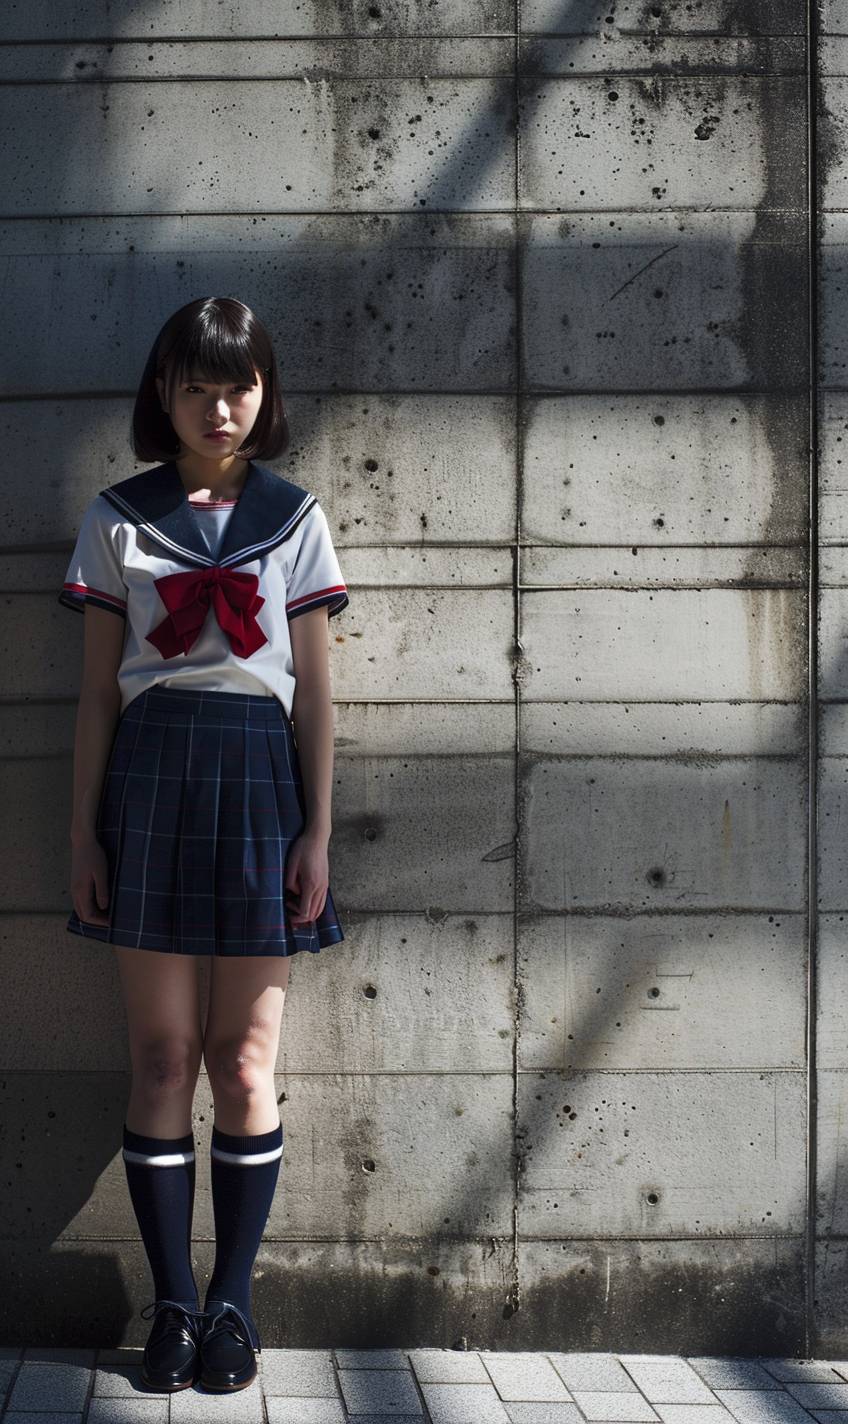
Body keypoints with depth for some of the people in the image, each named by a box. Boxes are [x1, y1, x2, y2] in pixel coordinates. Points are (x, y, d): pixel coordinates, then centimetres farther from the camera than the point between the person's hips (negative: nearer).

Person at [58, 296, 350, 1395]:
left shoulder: (294, 517, 9)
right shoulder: (117, 518, 8)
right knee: (163, 1056, 1)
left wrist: (318, 830, 0)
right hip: (150, 775, 0)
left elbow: (314, 687, 7)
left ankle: (233, 1299, 13)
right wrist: (83, 832, 2)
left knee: (245, 1060, 2)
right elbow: (96, 689, 8)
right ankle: (174, 1302, 11)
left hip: (260, 775, 0)